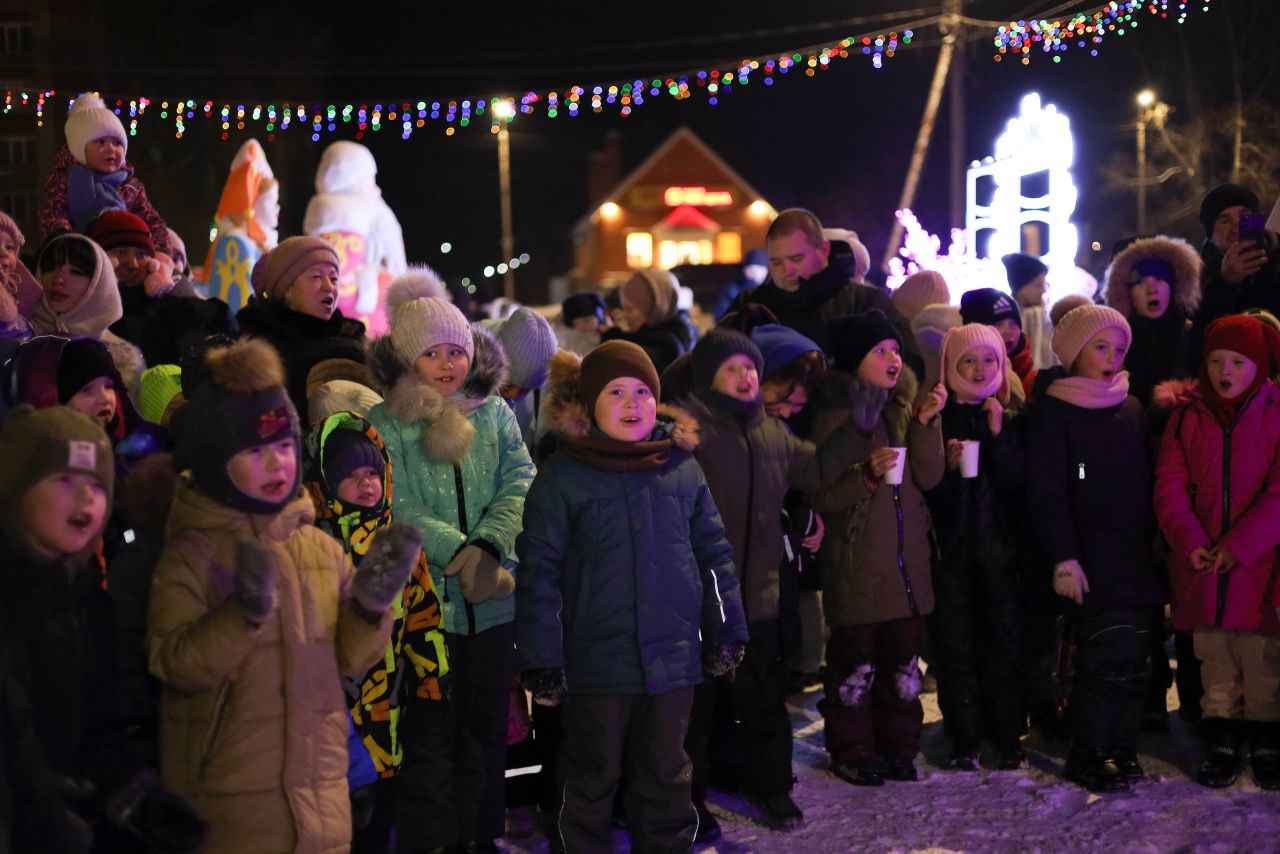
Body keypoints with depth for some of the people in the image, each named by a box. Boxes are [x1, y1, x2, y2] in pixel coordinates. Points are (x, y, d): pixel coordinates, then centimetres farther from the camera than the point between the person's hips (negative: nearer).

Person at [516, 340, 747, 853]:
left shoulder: (682, 466, 3)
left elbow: (713, 553, 11)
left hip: (673, 657, 3)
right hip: (595, 661, -2)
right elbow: (538, 572, -7)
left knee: (666, 778, 15)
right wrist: (541, 659, -10)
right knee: (593, 782, 12)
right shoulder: (562, 476, -6)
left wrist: (726, 631, 9)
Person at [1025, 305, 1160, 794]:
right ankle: (1087, 756, 3)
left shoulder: (1131, 410, 15)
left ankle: (1121, 749, 18)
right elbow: (1045, 493, -8)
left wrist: (1151, 543, 11)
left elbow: (1145, 484, 18)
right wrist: (1062, 559, -14)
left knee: (1133, 660, 5)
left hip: (1133, 560, 6)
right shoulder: (1053, 411, -3)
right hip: (1087, 561, -6)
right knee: (1109, 653, -10)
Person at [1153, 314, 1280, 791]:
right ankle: (1220, 744, 19)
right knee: (1215, 660, 9)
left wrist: (1240, 545, -16)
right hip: (1201, 563, 2)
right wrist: (1189, 541, -14)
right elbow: (1170, 484, 0)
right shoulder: (1186, 414, 5)